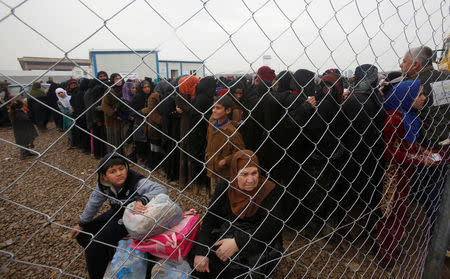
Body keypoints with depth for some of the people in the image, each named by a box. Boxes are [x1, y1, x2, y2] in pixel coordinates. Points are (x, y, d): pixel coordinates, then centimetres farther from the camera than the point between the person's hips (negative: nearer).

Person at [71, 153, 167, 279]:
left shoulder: (136, 182, -33)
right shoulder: (103, 184, -13)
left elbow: (161, 190, -45)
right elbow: (94, 203, 4)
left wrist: (142, 200, -61)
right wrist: (81, 224, 13)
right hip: (115, 213, 7)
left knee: (94, 246, -14)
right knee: (81, 235, 15)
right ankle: (106, 259, 37)